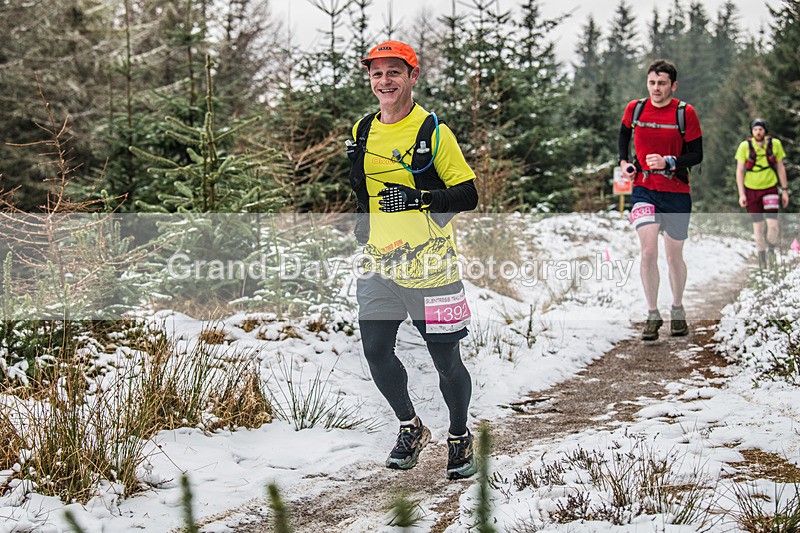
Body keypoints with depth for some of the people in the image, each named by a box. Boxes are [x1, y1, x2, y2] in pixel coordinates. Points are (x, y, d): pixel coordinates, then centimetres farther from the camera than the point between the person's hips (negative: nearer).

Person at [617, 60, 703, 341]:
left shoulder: (685, 112, -7)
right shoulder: (634, 109, 1)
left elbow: (696, 154, -6)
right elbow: (624, 134, 23)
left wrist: (667, 162, -21)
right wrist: (624, 162, 8)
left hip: (677, 193, -1)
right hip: (643, 189, 1)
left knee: (674, 255, 8)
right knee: (648, 251, -14)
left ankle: (677, 310, 30)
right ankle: (652, 315, -3)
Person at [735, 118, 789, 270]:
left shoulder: (775, 144, -5)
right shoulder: (745, 146, -10)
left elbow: (780, 168, 4)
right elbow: (739, 171, -5)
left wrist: (784, 190, 4)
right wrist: (741, 194, -9)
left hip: (770, 188, 0)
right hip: (751, 189, 0)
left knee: (773, 223, -11)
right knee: (758, 225, 3)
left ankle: (771, 250, 15)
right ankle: (761, 255, 19)